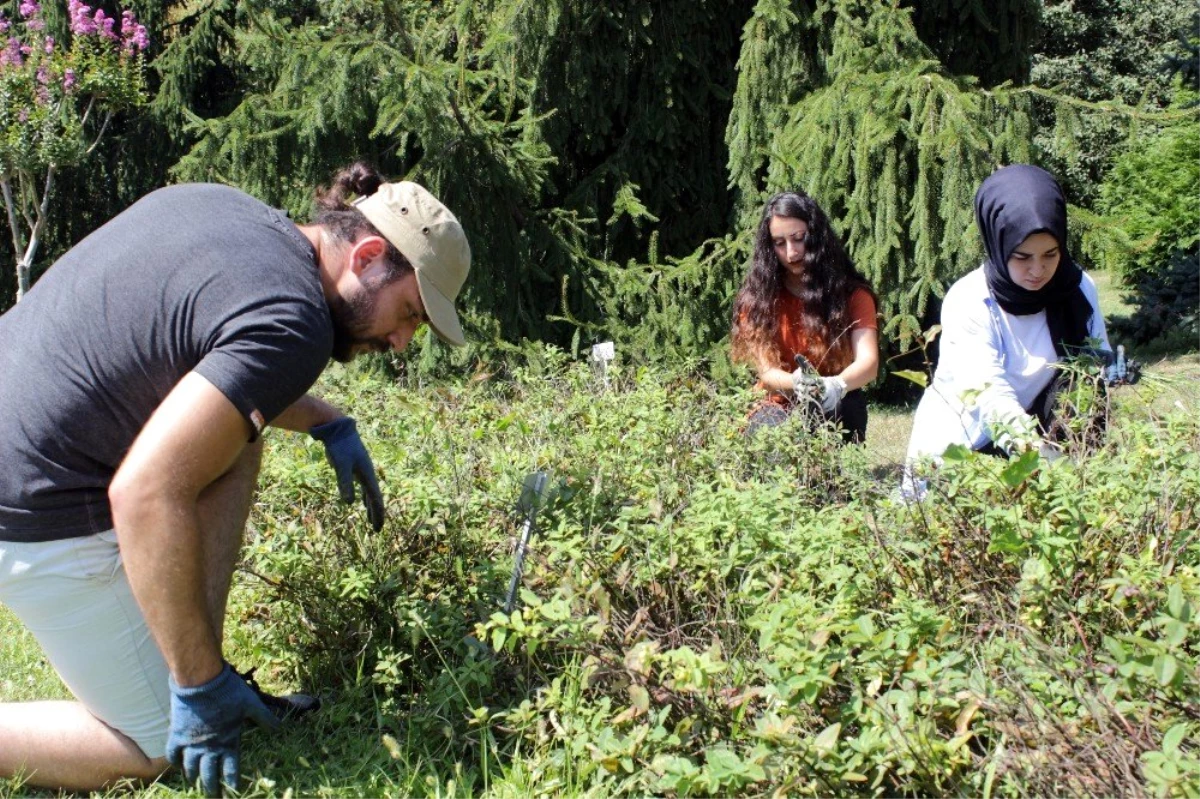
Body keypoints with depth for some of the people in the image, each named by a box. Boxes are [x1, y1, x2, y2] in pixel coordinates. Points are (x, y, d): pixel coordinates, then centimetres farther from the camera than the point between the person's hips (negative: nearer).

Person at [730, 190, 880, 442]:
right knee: (770, 428, -35)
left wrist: (837, 385, -42)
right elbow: (766, 371, -12)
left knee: (844, 407, -33)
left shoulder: (851, 294, -3)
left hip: (832, 410, 1)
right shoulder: (758, 297, -3)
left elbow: (869, 361, -18)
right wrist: (795, 383, -36)